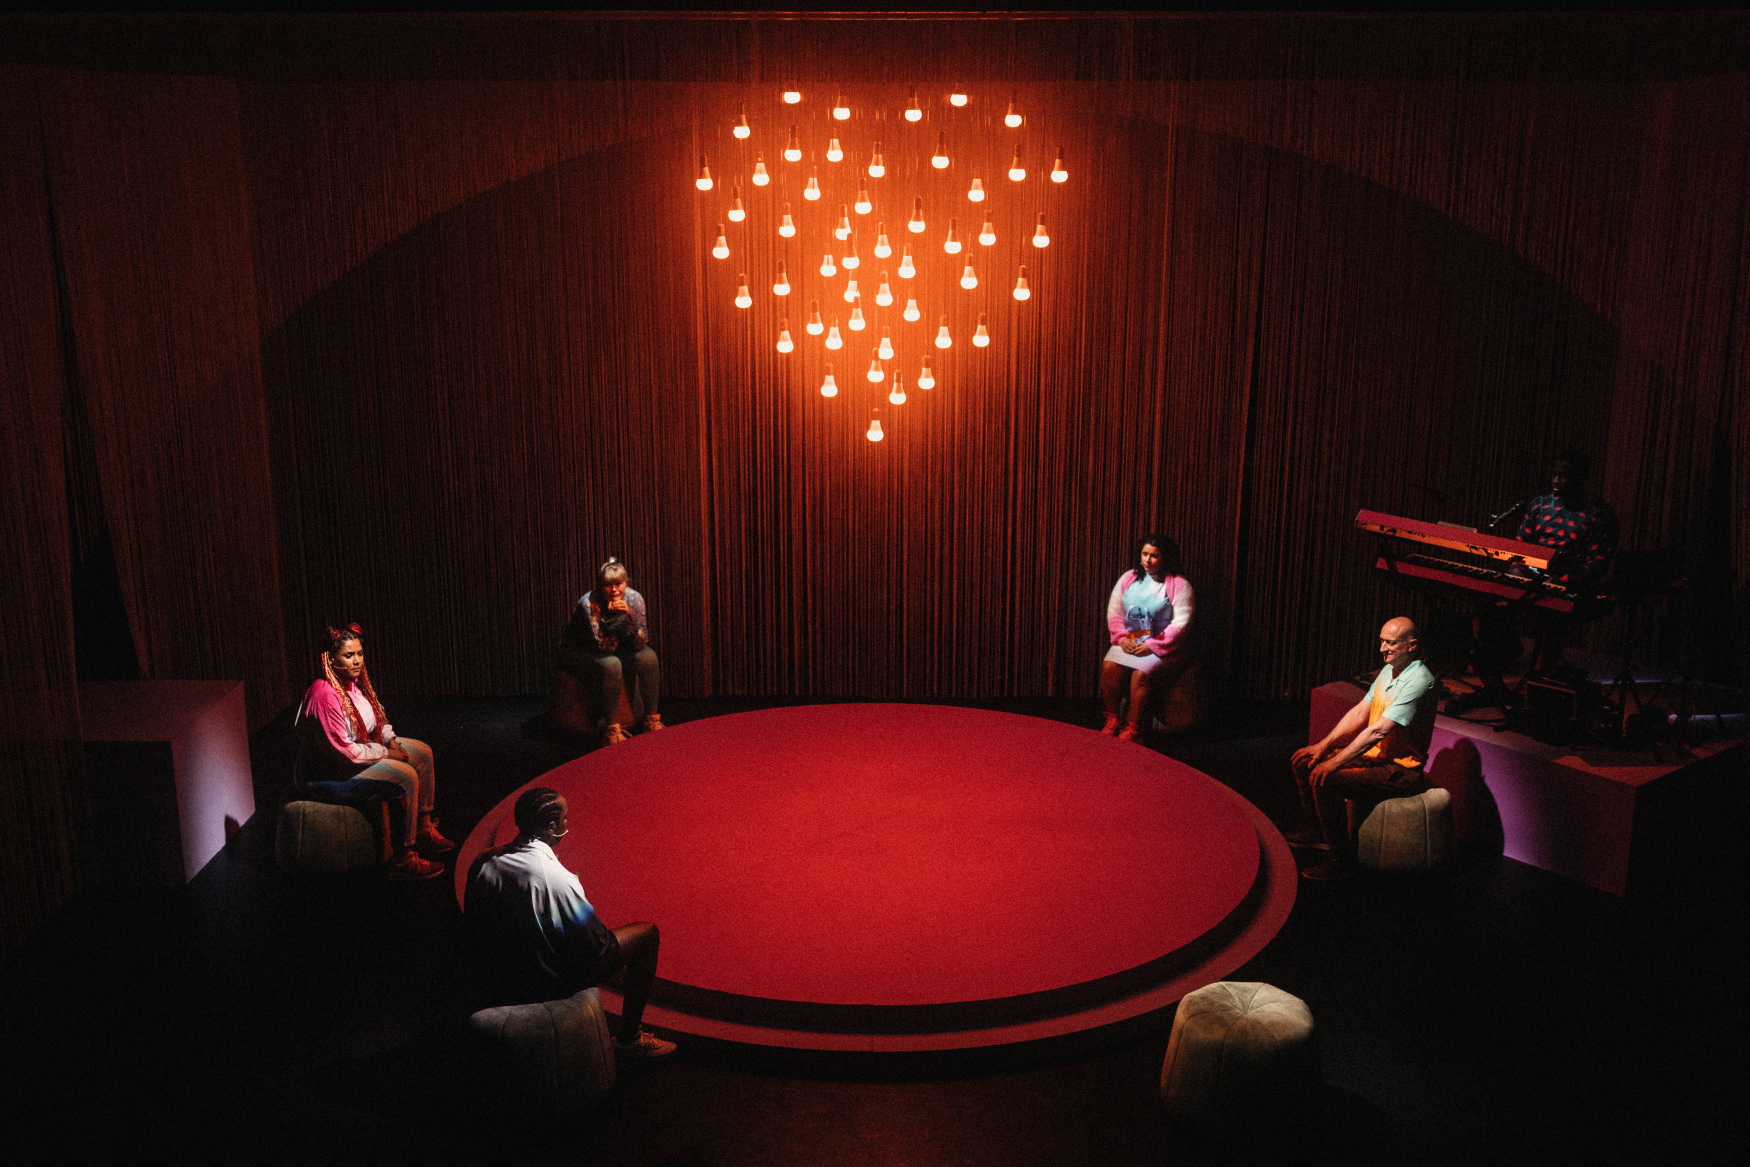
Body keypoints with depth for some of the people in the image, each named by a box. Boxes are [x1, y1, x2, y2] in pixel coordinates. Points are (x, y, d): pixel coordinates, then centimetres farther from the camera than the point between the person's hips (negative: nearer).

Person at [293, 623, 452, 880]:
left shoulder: (354, 681, -1)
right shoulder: (325, 695, -30)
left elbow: (378, 718, 17)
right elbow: (343, 752, -29)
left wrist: (391, 740, -2)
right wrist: (385, 753, -18)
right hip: (325, 776, -11)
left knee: (422, 753, 11)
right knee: (404, 778, -25)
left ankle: (423, 827, 23)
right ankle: (402, 860, -17)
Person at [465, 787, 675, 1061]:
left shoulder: (484, 863, -10)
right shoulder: (556, 878, -30)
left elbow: (473, 925, 6)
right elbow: (596, 944, -20)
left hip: (497, 978, 7)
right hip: (549, 982, -7)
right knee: (648, 934, 5)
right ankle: (628, 1037, 15)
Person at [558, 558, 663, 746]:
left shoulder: (634, 599, -16)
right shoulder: (589, 604, -29)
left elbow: (640, 644, -19)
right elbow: (604, 646, -28)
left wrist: (629, 617, -34)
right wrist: (614, 615, -29)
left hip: (616, 648, 5)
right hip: (578, 652, -5)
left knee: (648, 657, -19)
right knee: (611, 665, -35)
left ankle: (652, 718, -9)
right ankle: (611, 726, -27)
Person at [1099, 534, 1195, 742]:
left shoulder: (1178, 584, -6)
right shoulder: (1128, 579, 9)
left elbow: (1181, 623, -13)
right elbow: (1114, 612, 8)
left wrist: (1152, 645, -19)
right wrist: (1122, 638, -9)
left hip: (1165, 647, -5)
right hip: (1130, 642, 5)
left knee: (1141, 674, -30)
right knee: (1109, 667, -23)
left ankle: (1133, 728, -18)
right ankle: (1112, 720, -11)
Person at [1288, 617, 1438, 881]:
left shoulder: (1419, 682, -23)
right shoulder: (1389, 670, 8)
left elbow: (1378, 731, -26)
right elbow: (1359, 713, 10)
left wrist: (1334, 763, -24)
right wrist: (1323, 746, 2)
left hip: (1400, 770, -10)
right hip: (1373, 754, 10)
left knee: (1325, 781, -27)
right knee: (1304, 761, 8)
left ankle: (1343, 860, -14)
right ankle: (1319, 830, 25)